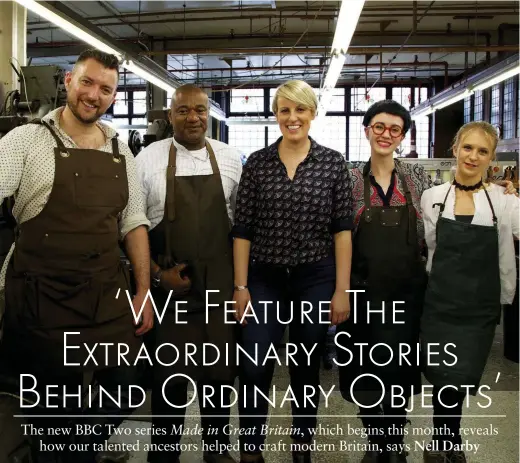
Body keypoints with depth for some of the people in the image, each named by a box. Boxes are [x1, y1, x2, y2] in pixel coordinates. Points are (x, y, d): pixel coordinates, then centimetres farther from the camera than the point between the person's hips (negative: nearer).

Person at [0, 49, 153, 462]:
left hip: (110, 296, 4)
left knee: (123, 391, 10)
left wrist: (144, 291, 6)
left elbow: (133, 224, 11)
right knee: (59, 403, 8)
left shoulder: (121, 153, 10)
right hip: (45, 298, -4)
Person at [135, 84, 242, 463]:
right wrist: (157, 272, -7)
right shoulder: (148, 159, -3)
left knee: (220, 371, 12)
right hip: (167, 286, -1)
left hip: (220, 285, 2)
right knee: (169, 374, 8)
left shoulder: (230, 159, 3)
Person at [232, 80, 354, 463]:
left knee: (307, 369, 12)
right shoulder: (256, 163, 1)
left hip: (316, 279, 0)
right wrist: (240, 287, -2)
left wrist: (342, 290, -6)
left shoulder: (334, 162, -1)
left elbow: (342, 229, -2)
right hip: (264, 278, 1)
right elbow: (243, 229, 1)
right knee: (254, 370, -2)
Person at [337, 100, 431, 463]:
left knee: (398, 371, 7)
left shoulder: (418, 177, 4)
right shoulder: (349, 178, 0)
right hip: (362, 290, 0)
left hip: (406, 290, 1)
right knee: (364, 371, 10)